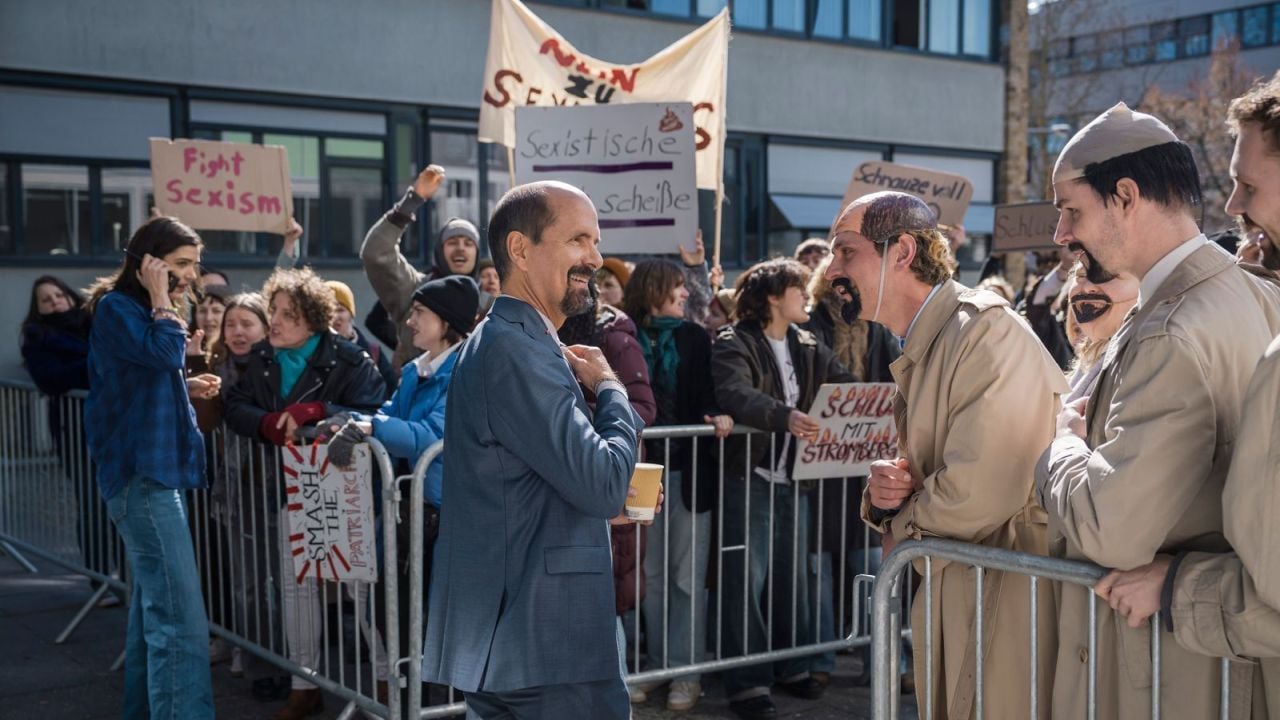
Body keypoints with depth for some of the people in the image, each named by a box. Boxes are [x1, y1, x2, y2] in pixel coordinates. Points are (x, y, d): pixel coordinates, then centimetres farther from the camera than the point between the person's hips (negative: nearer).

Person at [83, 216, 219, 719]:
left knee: (153, 605, 14)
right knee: (180, 619, -17)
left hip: (155, 469, 10)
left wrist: (188, 388, 9)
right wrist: (162, 303, -12)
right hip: (139, 473, -10)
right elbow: (165, 352, -26)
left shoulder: (143, 311, 20)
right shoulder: (116, 307, -8)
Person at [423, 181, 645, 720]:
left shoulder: (508, 342, 15)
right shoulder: (515, 351, -18)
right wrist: (608, 387, -7)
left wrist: (612, 498, 8)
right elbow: (602, 483, -22)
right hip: (545, 643, -10)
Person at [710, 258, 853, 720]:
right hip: (750, 479, -7)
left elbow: (846, 388, 5)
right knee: (747, 582, -3)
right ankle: (748, 683, 4)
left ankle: (793, 667, 29)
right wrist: (785, 416, -42)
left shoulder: (809, 347, 12)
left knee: (792, 576, 16)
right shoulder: (733, 344, -10)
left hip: (794, 479, 7)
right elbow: (735, 393, -28)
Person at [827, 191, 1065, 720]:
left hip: (1012, 601, -9)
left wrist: (900, 532, -8)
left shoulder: (987, 329, -19)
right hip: (957, 597, 9)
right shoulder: (918, 350, 10)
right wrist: (884, 493, -7)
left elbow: (975, 495, -27)